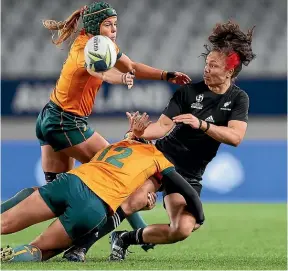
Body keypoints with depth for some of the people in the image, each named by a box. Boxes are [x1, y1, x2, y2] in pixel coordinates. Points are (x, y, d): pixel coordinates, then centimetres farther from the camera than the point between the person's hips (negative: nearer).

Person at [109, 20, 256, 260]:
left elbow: (235, 136, -18)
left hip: (189, 175, 1)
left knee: (182, 230, -16)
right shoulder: (189, 91, -3)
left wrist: (201, 124, -32)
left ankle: (126, 239, 4)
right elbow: (163, 126, -9)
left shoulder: (238, 99, -1)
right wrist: (141, 132, -31)